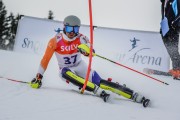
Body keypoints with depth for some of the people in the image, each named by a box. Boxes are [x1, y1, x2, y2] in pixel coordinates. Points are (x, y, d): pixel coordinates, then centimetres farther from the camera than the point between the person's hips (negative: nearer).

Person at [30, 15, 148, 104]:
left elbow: (91, 51, -32)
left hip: (80, 67, 0)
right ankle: (99, 91, -47)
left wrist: (87, 50, -56)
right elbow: (45, 59, -10)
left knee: (100, 83, -22)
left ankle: (135, 96, -28)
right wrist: (38, 77, -11)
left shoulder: (80, 38, -15)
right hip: (66, 70, 0)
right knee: (65, 73, -38)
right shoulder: (56, 41, -18)